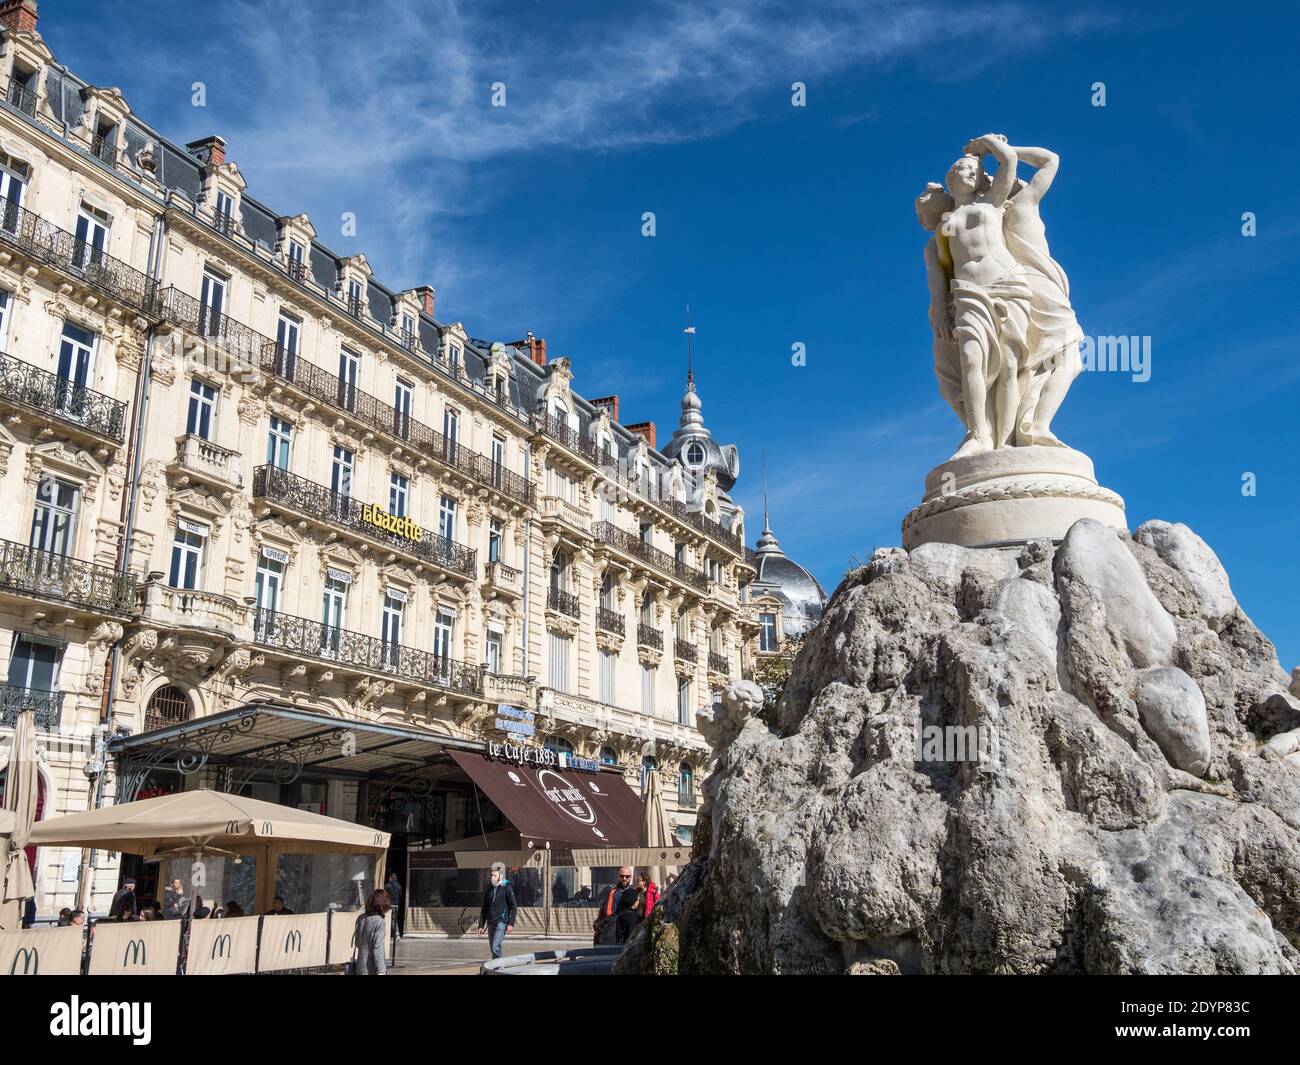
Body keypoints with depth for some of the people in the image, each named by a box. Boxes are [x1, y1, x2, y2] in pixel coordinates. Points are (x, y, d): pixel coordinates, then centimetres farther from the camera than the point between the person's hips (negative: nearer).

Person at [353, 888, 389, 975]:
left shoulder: (360, 918, 3)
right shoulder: (379, 921, -17)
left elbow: (357, 943, 13)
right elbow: (378, 948, -19)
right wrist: (381, 971, -17)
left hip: (361, 968, 7)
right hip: (374, 969, -6)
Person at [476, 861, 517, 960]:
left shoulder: (507, 888, -4)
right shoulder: (489, 889, 13)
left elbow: (513, 907, -5)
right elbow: (484, 909, 17)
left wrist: (511, 923, -14)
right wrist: (481, 925, 12)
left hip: (501, 922, -6)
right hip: (491, 923, 6)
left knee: (496, 947, -18)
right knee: (492, 947, 10)